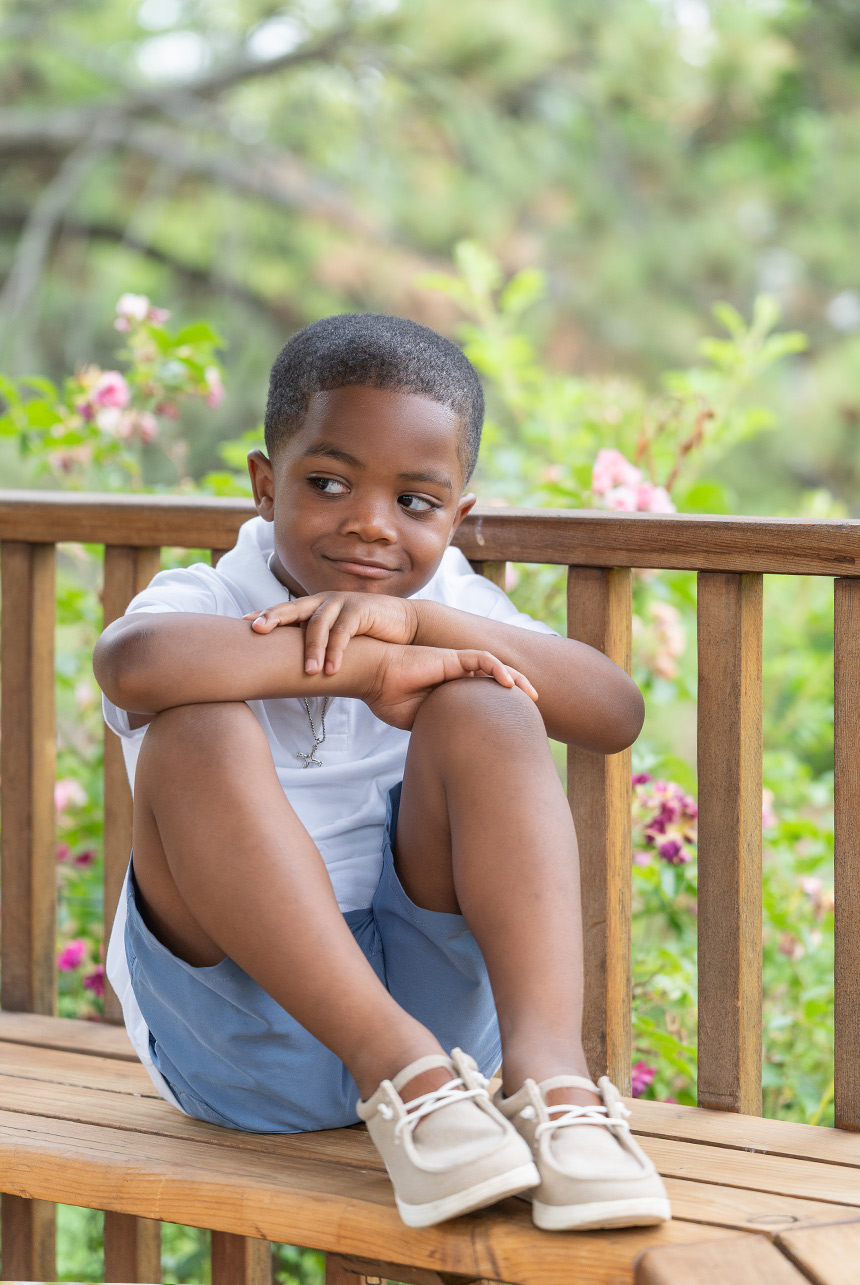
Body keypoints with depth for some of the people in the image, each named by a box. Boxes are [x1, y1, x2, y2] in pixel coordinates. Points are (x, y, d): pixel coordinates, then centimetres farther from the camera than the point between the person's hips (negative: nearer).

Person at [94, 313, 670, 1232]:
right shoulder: (206, 605, -3)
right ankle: (399, 1070, -33)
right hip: (242, 1034, -2)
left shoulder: (449, 604, 8)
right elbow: (134, 665, -32)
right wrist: (371, 667, -27)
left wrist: (420, 622, -22)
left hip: (428, 985, 3)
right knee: (197, 734, -25)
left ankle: (548, 1067, -33)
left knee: (480, 708, -17)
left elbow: (615, 715, -11)